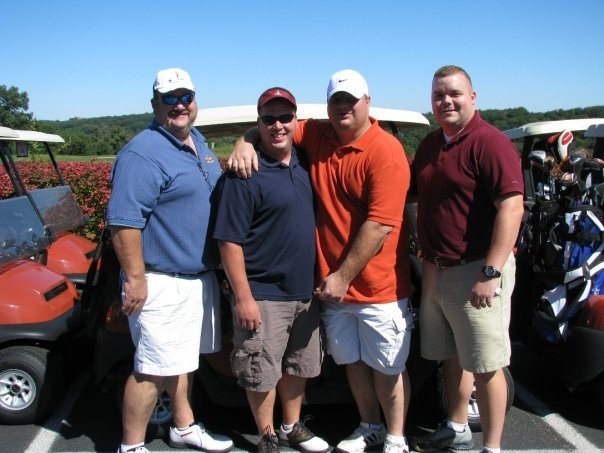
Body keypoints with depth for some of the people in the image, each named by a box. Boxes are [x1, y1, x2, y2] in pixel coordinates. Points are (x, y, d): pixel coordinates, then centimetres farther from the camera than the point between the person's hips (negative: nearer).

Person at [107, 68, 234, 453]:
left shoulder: (198, 141, 11)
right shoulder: (143, 153, -18)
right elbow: (123, 221, -23)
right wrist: (135, 278, -24)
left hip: (200, 277, 9)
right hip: (161, 283, -9)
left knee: (185, 359, 21)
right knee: (153, 370, 0)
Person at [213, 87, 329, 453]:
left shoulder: (304, 162, 4)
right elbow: (230, 241, -17)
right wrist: (243, 297, -19)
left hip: (305, 291, 6)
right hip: (263, 296, -6)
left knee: (298, 366, 20)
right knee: (262, 372, 8)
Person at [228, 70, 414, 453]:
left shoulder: (386, 151, -16)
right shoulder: (316, 135, 3)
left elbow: (380, 225, -21)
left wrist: (343, 277, -18)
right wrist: (246, 143, -8)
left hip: (377, 287, -5)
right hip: (334, 283, 6)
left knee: (387, 367, 10)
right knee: (353, 360, 20)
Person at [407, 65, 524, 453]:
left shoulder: (490, 142, -14)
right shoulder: (430, 144, 12)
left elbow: (512, 207, -22)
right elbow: (411, 191, 22)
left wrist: (491, 273, -26)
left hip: (476, 271, -8)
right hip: (435, 270, 8)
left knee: (486, 365, 2)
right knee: (452, 356, 20)